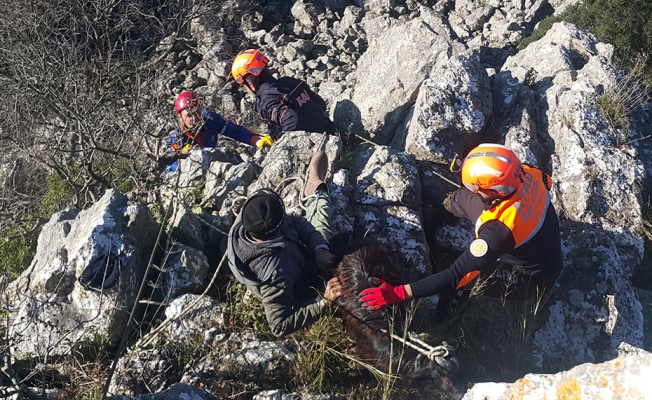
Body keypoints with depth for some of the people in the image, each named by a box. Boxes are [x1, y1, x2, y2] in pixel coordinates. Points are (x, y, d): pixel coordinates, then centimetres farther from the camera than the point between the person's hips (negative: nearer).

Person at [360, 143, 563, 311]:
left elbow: (455, 275, -41)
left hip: (532, 278, -7)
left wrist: (398, 293, -39)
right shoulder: (526, 172, -24)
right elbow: (547, 181, 4)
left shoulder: (499, 230, -44)